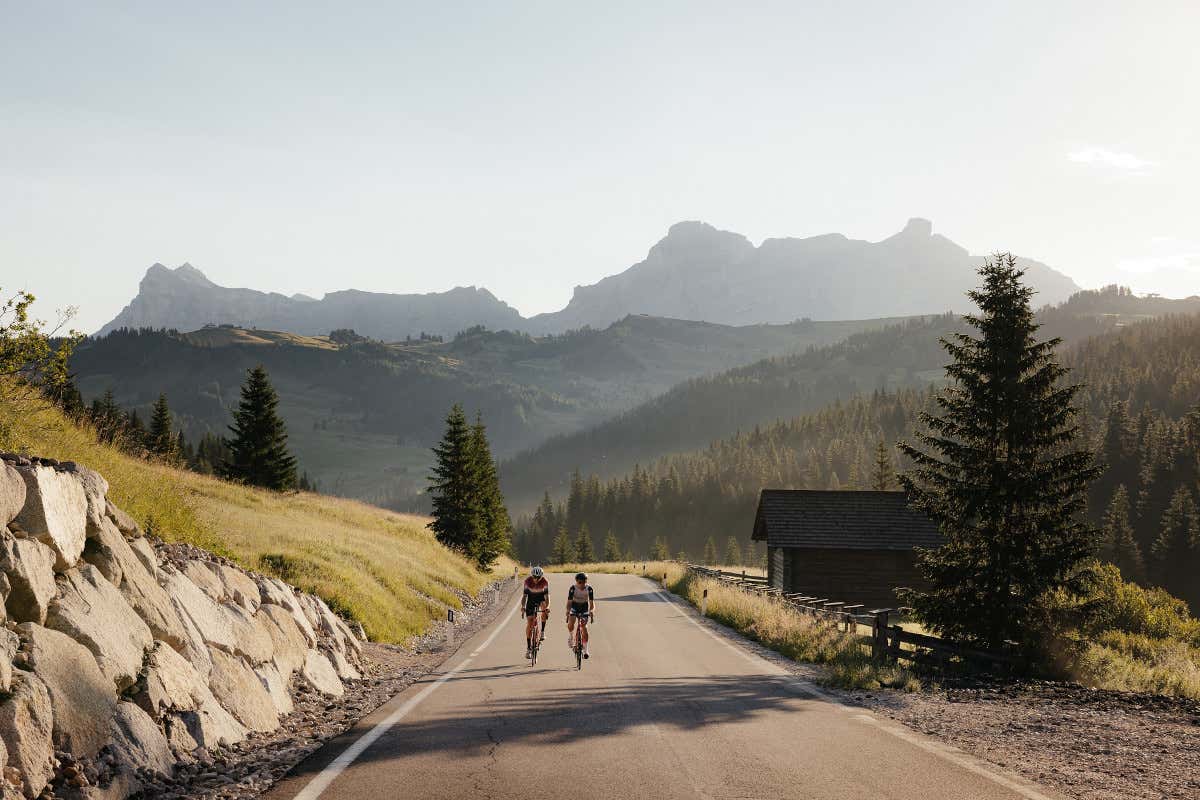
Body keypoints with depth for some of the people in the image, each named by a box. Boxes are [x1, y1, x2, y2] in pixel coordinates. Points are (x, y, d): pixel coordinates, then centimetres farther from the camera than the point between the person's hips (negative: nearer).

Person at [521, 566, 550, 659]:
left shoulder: (545, 582, -25)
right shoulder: (528, 581, -24)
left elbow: (547, 596, -28)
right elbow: (524, 595, -23)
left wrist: (547, 607, -44)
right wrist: (523, 606, -38)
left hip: (541, 598, 1)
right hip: (531, 599, -1)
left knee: (544, 608, -31)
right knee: (529, 623, -10)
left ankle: (543, 630, -10)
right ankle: (528, 647, -7)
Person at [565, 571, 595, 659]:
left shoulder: (589, 588, -21)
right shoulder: (573, 588, -23)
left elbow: (592, 602, -21)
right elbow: (569, 601, -26)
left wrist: (592, 611, -40)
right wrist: (568, 611, -44)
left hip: (584, 607, 0)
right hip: (574, 606, 0)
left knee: (584, 627, -12)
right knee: (571, 623, -26)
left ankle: (585, 650, -3)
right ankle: (571, 637, 6)